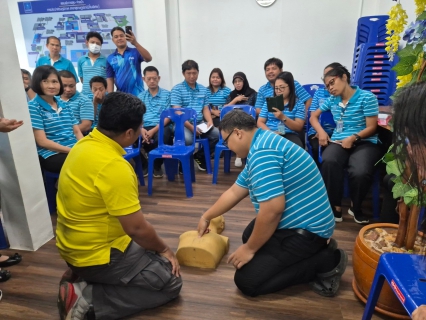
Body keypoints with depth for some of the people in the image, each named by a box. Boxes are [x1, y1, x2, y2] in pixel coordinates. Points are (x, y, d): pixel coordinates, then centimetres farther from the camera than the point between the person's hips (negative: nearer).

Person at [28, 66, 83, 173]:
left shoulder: (64, 106, 16)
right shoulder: (33, 107, -2)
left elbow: (77, 132, 13)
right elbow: (42, 141, -9)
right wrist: (72, 150, -15)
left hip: (75, 150, 6)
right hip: (50, 155, -6)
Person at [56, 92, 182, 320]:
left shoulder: (84, 145, -1)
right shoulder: (113, 166, -30)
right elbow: (136, 228, -24)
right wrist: (164, 249, -3)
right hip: (96, 254, -9)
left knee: (149, 252, 26)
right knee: (170, 282, 2)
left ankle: (81, 278, 14)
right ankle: (87, 301, -4)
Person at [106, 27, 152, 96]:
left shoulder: (135, 52, 3)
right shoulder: (110, 59, 8)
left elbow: (149, 59, -16)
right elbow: (110, 80, 7)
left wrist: (135, 43, -27)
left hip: (138, 94, -2)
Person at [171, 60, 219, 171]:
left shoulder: (203, 89, 15)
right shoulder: (177, 89, -2)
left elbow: (205, 109, 15)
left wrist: (210, 121, -7)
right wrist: (190, 126, -21)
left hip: (200, 124, 5)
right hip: (183, 124, -5)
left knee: (218, 134, -18)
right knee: (187, 139, -36)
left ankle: (200, 156, 7)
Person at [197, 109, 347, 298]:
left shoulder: (262, 152, -24)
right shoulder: (261, 145, 10)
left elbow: (273, 208, -30)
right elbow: (234, 192, 18)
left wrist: (249, 249, -15)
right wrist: (207, 217, 24)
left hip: (305, 229, -11)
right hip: (298, 221, 11)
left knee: (246, 281, -7)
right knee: (250, 236, 29)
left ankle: (326, 261, -2)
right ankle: (315, 252, 17)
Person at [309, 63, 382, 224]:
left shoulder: (367, 97, -2)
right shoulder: (332, 100, 14)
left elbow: (371, 127, -5)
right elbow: (313, 116, 22)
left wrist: (354, 138, -22)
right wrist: (321, 131, 2)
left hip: (364, 142, -3)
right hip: (338, 141, 3)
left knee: (360, 172, -36)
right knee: (329, 162, -36)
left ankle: (356, 207, -2)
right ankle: (336, 207, -18)